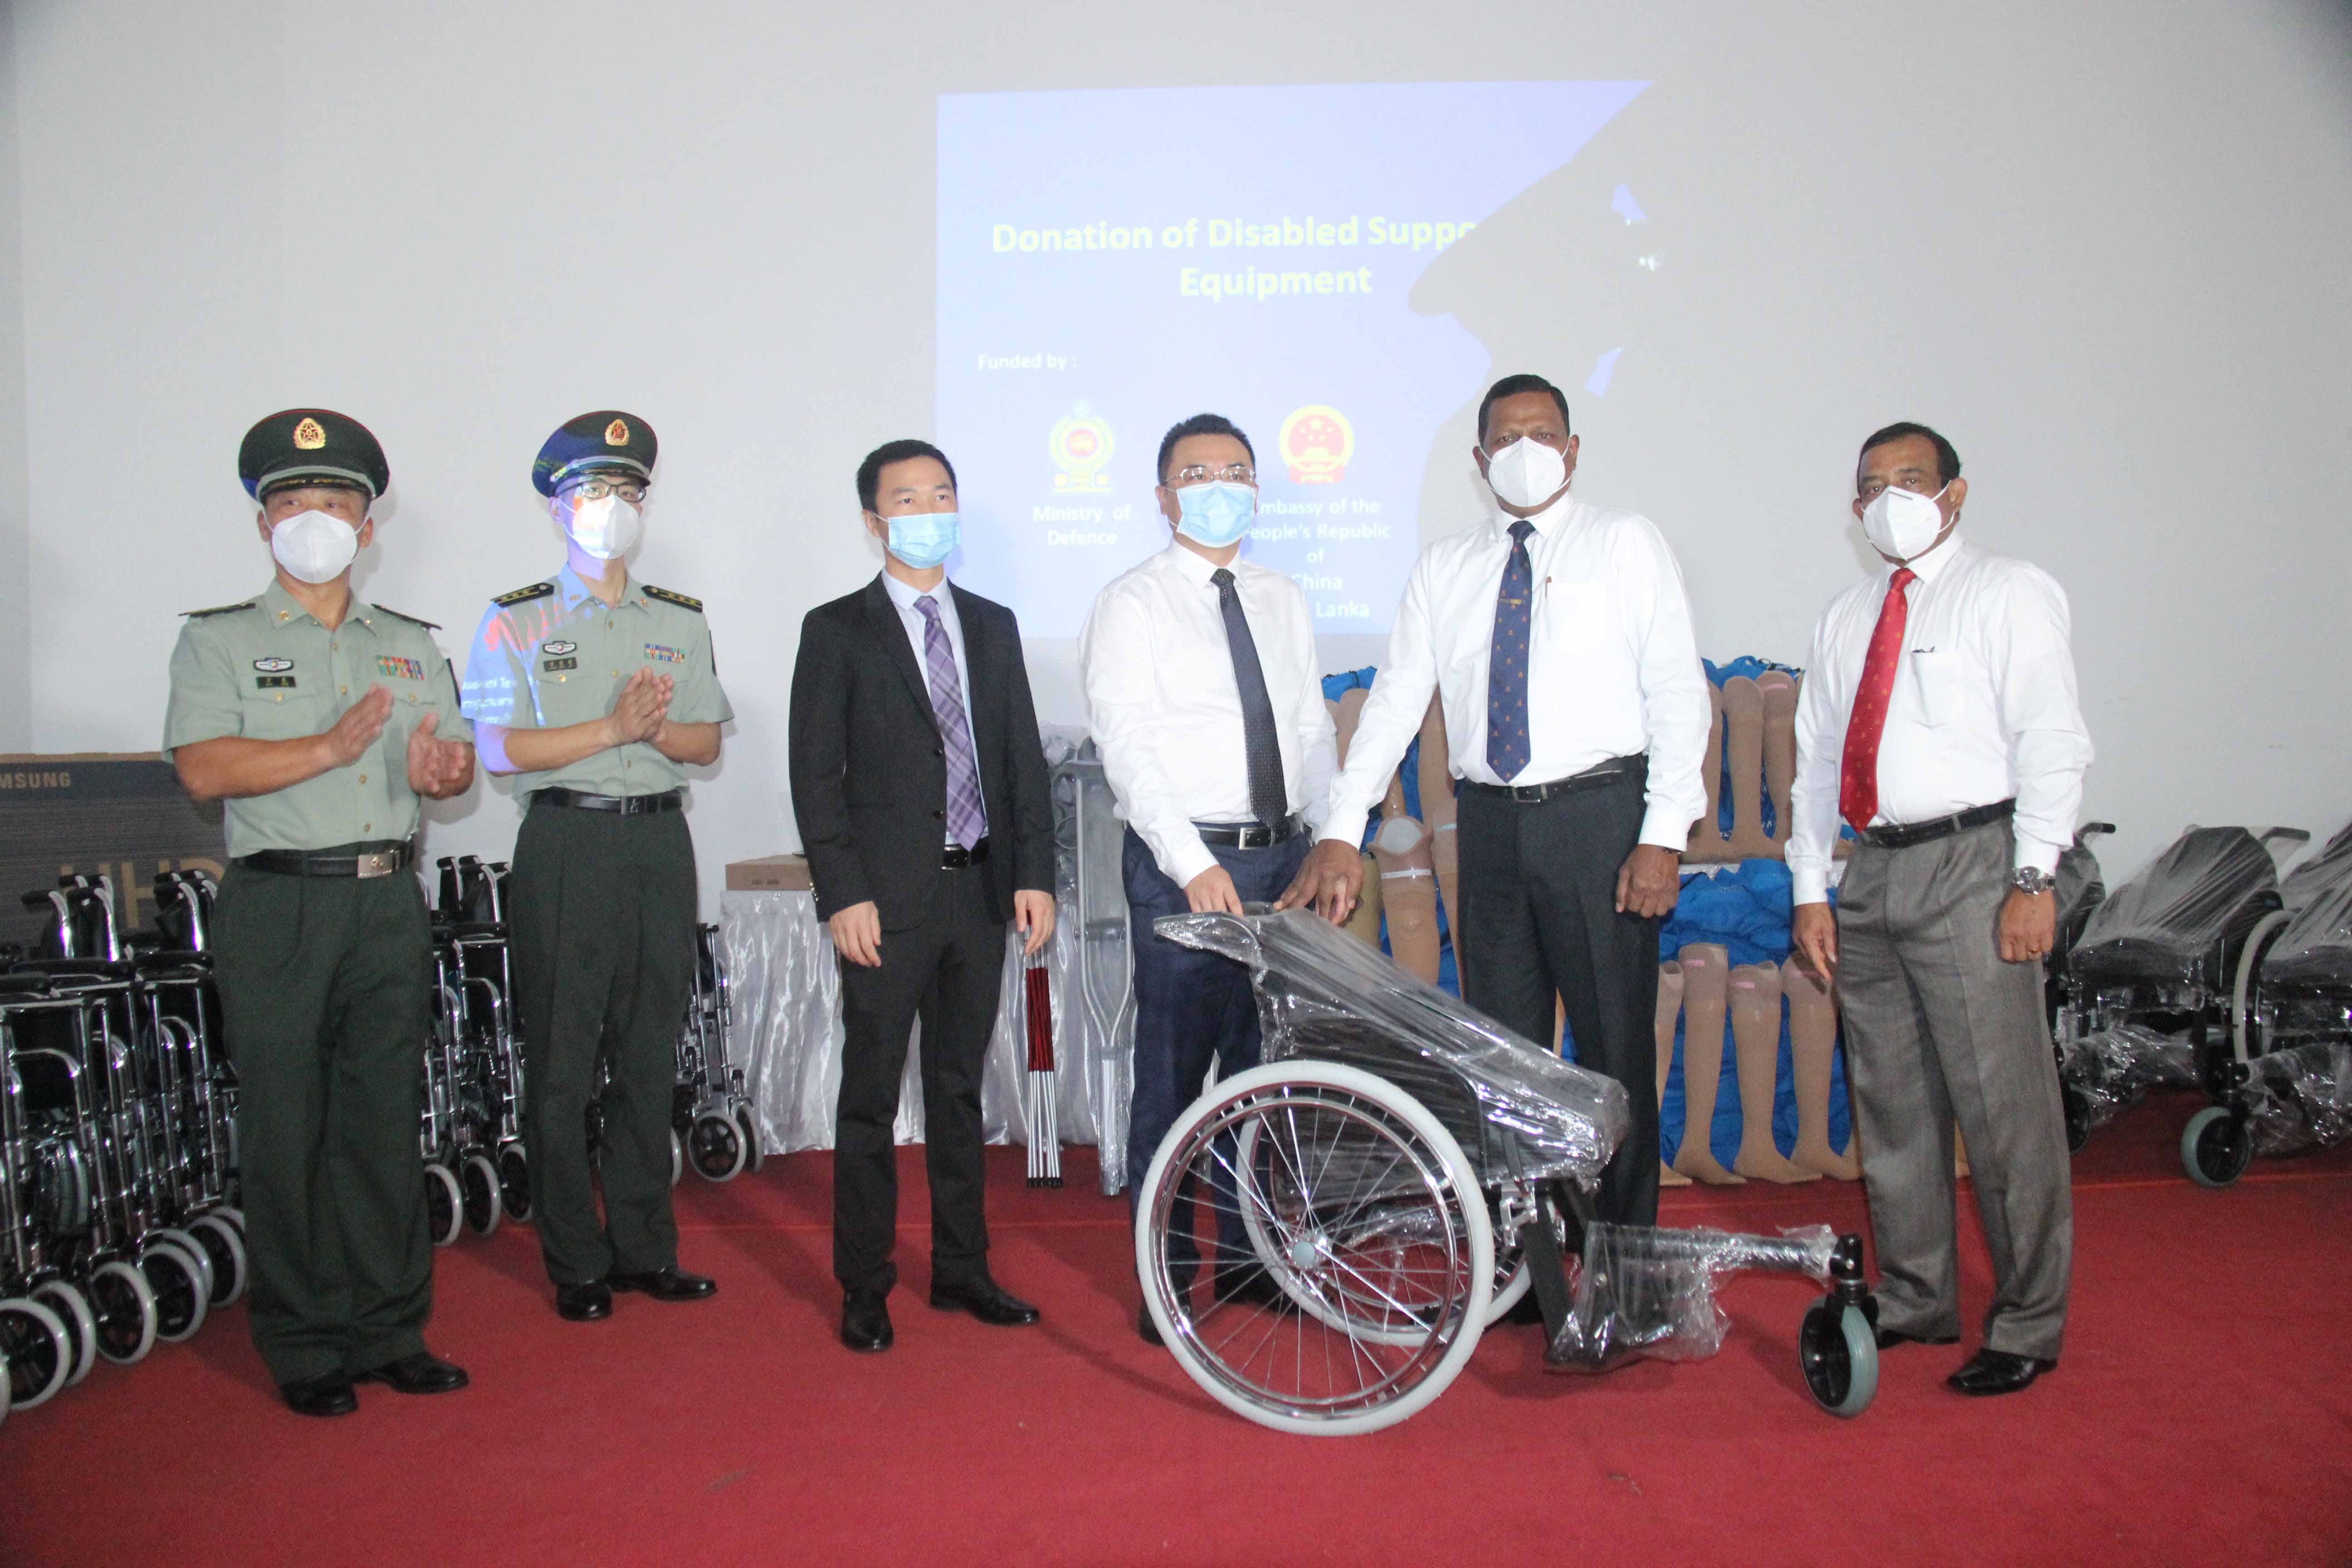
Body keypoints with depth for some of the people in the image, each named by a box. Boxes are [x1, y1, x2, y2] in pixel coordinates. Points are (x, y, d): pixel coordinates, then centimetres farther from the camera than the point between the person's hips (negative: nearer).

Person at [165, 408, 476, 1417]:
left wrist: (437, 771, -8)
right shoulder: (219, 640, 4)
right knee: (286, 1134, 0)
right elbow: (204, 768, -9)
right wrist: (332, 747, -17)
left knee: (387, 1124, 8)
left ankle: (390, 1331, 17)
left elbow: (460, 760, 14)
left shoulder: (411, 644, 17)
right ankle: (304, 1349, 12)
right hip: (278, 907, -3)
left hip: (390, 901, 4)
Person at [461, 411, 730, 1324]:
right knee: (561, 1062, 1)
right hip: (566, 844, -3)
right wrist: (613, 727, -14)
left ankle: (643, 1248, 20)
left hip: (660, 843, 4)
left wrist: (657, 726, -11)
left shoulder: (681, 622, 14)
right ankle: (575, 1264, 13)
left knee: (650, 1057, 9)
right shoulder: (515, 622, 3)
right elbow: (498, 748, -6)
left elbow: (706, 743, 10)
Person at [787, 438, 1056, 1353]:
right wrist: (843, 895, -12)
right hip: (888, 899, -4)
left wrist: (1034, 874, 4)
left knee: (960, 1089, 13)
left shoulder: (993, 626, 14)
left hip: (980, 891, 4)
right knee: (871, 1098, 3)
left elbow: (1024, 758, 12)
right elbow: (815, 775, -5)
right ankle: (865, 1288, 15)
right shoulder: (838, 631, 0)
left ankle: (962, 1269, 25)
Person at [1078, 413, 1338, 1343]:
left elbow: (1314, 730, 15)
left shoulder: (1284, 602, 14)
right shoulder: (1133, 603, -4)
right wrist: (1195, 866, -21)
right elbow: (1126, 748, -12)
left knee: (1260, 1067, 14)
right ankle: (1165, 1280, 13)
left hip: (1282, 856, 6)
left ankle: (1246, 1257, 28)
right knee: (1174, 1073, 0)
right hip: (1184, 865, -5)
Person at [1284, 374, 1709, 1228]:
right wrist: (1341, 834, -2)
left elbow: (1678, 692, -1)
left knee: (1615, 1044, 1)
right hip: (1491, 820, 3)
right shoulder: (1444, 568, 13)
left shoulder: (1627, 544, 5)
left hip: (1600, 813, -3)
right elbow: (1395, 700, 8)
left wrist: (1664, 835, -11)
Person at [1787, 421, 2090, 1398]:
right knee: (1890, 1103, 11)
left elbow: (2052, 742, -5)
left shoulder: (2008, 594, 3)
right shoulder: (1845, 619, 19)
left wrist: (2034, 879, -14)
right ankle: (1915, 1302, 24)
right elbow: (1816, 758, 18)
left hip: (1973, 863, -6)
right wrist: (1811, 890, 10)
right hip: (1872, 872, 6)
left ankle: (2026, 1327, 8)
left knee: (2001, 1103, -5)